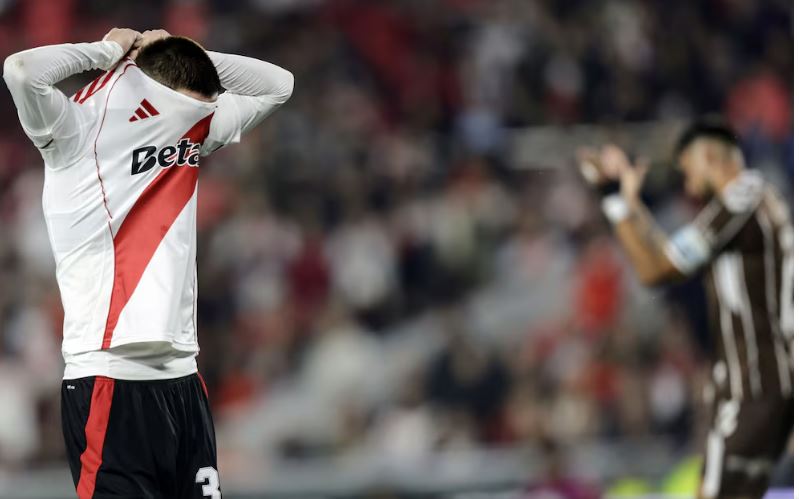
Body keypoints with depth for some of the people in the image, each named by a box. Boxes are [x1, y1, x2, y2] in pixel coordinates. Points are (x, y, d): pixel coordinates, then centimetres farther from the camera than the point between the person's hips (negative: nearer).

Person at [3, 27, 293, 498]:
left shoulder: (194, 129, 14)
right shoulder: (79, 133, -4)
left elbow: (278, 85, 23)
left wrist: (190, 55, 9)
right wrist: (107, 51, -5)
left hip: (182, 379, 7)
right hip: (109, 379, -7)